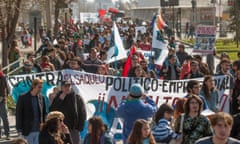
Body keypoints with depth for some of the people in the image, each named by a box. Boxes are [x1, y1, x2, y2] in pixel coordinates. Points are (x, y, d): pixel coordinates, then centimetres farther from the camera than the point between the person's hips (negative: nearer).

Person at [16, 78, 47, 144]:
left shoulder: (41, 98, 5)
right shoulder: (23, 98, -7)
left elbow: (44, 113, 10)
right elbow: (18, 114, -6)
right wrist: (19, 130, -9)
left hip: (39, 130, 4)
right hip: (28, 131, -4)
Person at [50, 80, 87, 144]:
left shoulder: (77, 98, 3)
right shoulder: (58, 98, 8)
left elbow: (82, 114, 2)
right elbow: (52, 111, -5)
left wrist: (79, 128, -6)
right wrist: (60, 100, -12)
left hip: (73, 129, -1)